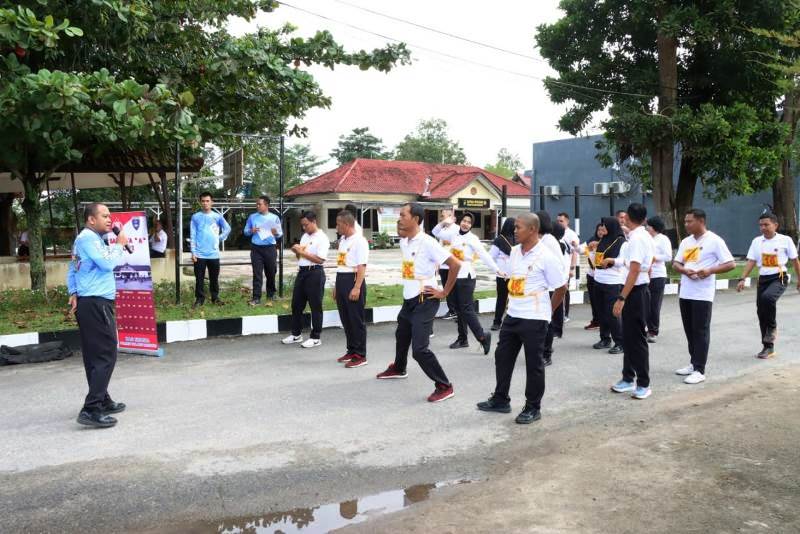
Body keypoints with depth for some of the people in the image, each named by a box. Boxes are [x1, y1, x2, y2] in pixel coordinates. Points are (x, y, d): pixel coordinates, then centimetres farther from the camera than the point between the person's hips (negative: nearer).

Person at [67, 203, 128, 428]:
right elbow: (107, 263, -21)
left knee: (94, 355, 14)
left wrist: (73, 293, 11)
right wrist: (119, 245, -7)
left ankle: (103, 401, 22)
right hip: (96, 304, -11)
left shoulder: (86, 238, 19)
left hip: (89, 303, 11)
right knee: (106, 356, -11)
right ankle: (91, 410, -15)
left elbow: (72, 270, 20)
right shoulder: (88, 237, -12)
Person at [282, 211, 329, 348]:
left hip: (315, 273, -8)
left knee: (315, 306, 1)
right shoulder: (304, 236, 14)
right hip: (301, 272, 8)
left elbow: (320, 259, -19)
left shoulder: (322, 238, -11)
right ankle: (296, 334, 26)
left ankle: (315, 338, 10)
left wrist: (302, 252, -18)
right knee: (296, 304, 13)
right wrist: (296, 251, -2)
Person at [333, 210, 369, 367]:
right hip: (341, 280, 9)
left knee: (357, 320, -2)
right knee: (345, 319, 14)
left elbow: (362, 266, -18)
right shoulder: (342, 240, 15)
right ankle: (351, 351, 25)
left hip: (353, 280, -9)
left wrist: (357, 288, -24)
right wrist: (337, 285, 21)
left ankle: (360, 355, 6)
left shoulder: (359, 241, -12)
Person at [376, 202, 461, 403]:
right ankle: (398, 368, 53)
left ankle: (444, 386, -2)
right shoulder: (403, 242, 6)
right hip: (409, 299, 9)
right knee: (401, 336, 28)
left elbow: (455, 264, -22)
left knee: (419, 349, -14)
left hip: (425, 301, -9)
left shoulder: (427, 242, -20)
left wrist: (444, 293, -16)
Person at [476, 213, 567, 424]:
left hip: (534, 319, -7)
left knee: (534, 364, 4)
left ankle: (533, 408, 18)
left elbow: (561, 287, -9)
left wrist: (547, 310, 1)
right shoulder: (514, 251, 6)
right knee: (502, 357, 14)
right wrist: (513, 302, 14)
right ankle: (500, 400, 29)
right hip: (512, 315, 8)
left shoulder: (546, 256, -16)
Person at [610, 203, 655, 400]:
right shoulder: (646, 236, 13)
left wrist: (621, 298, -26)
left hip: (635, 292, -10)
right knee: (629, 337, 15)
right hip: (640, 290, 10)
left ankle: (643, 384, 7)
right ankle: (629, 379, 23)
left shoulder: (636, 238, -18)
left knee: (637, 339, -2)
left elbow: (634, 271, -25)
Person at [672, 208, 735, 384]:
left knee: (701, 331, -3)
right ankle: (693, 363, 25)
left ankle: (699, 370, 0)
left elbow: (730, 264, -9)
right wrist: (685, 270, -8)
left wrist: (710, 271, -23)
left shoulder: (714, 240, -8)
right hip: (685, 293, 7)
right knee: (689, 330, 13)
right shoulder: (686, 242, 12)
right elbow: (675, 263, 14)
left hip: (702, 294, -7)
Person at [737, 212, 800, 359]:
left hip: (779, 278, -4)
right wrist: (742, 279, -9)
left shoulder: (785, 240, -4)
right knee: (761, 313, 3)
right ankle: (768, 347, 16)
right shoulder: (756, 241, 4)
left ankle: (772, 327, -7)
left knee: (767, 297, -34)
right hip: (763, 279, 4)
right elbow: (751, 262, 2)